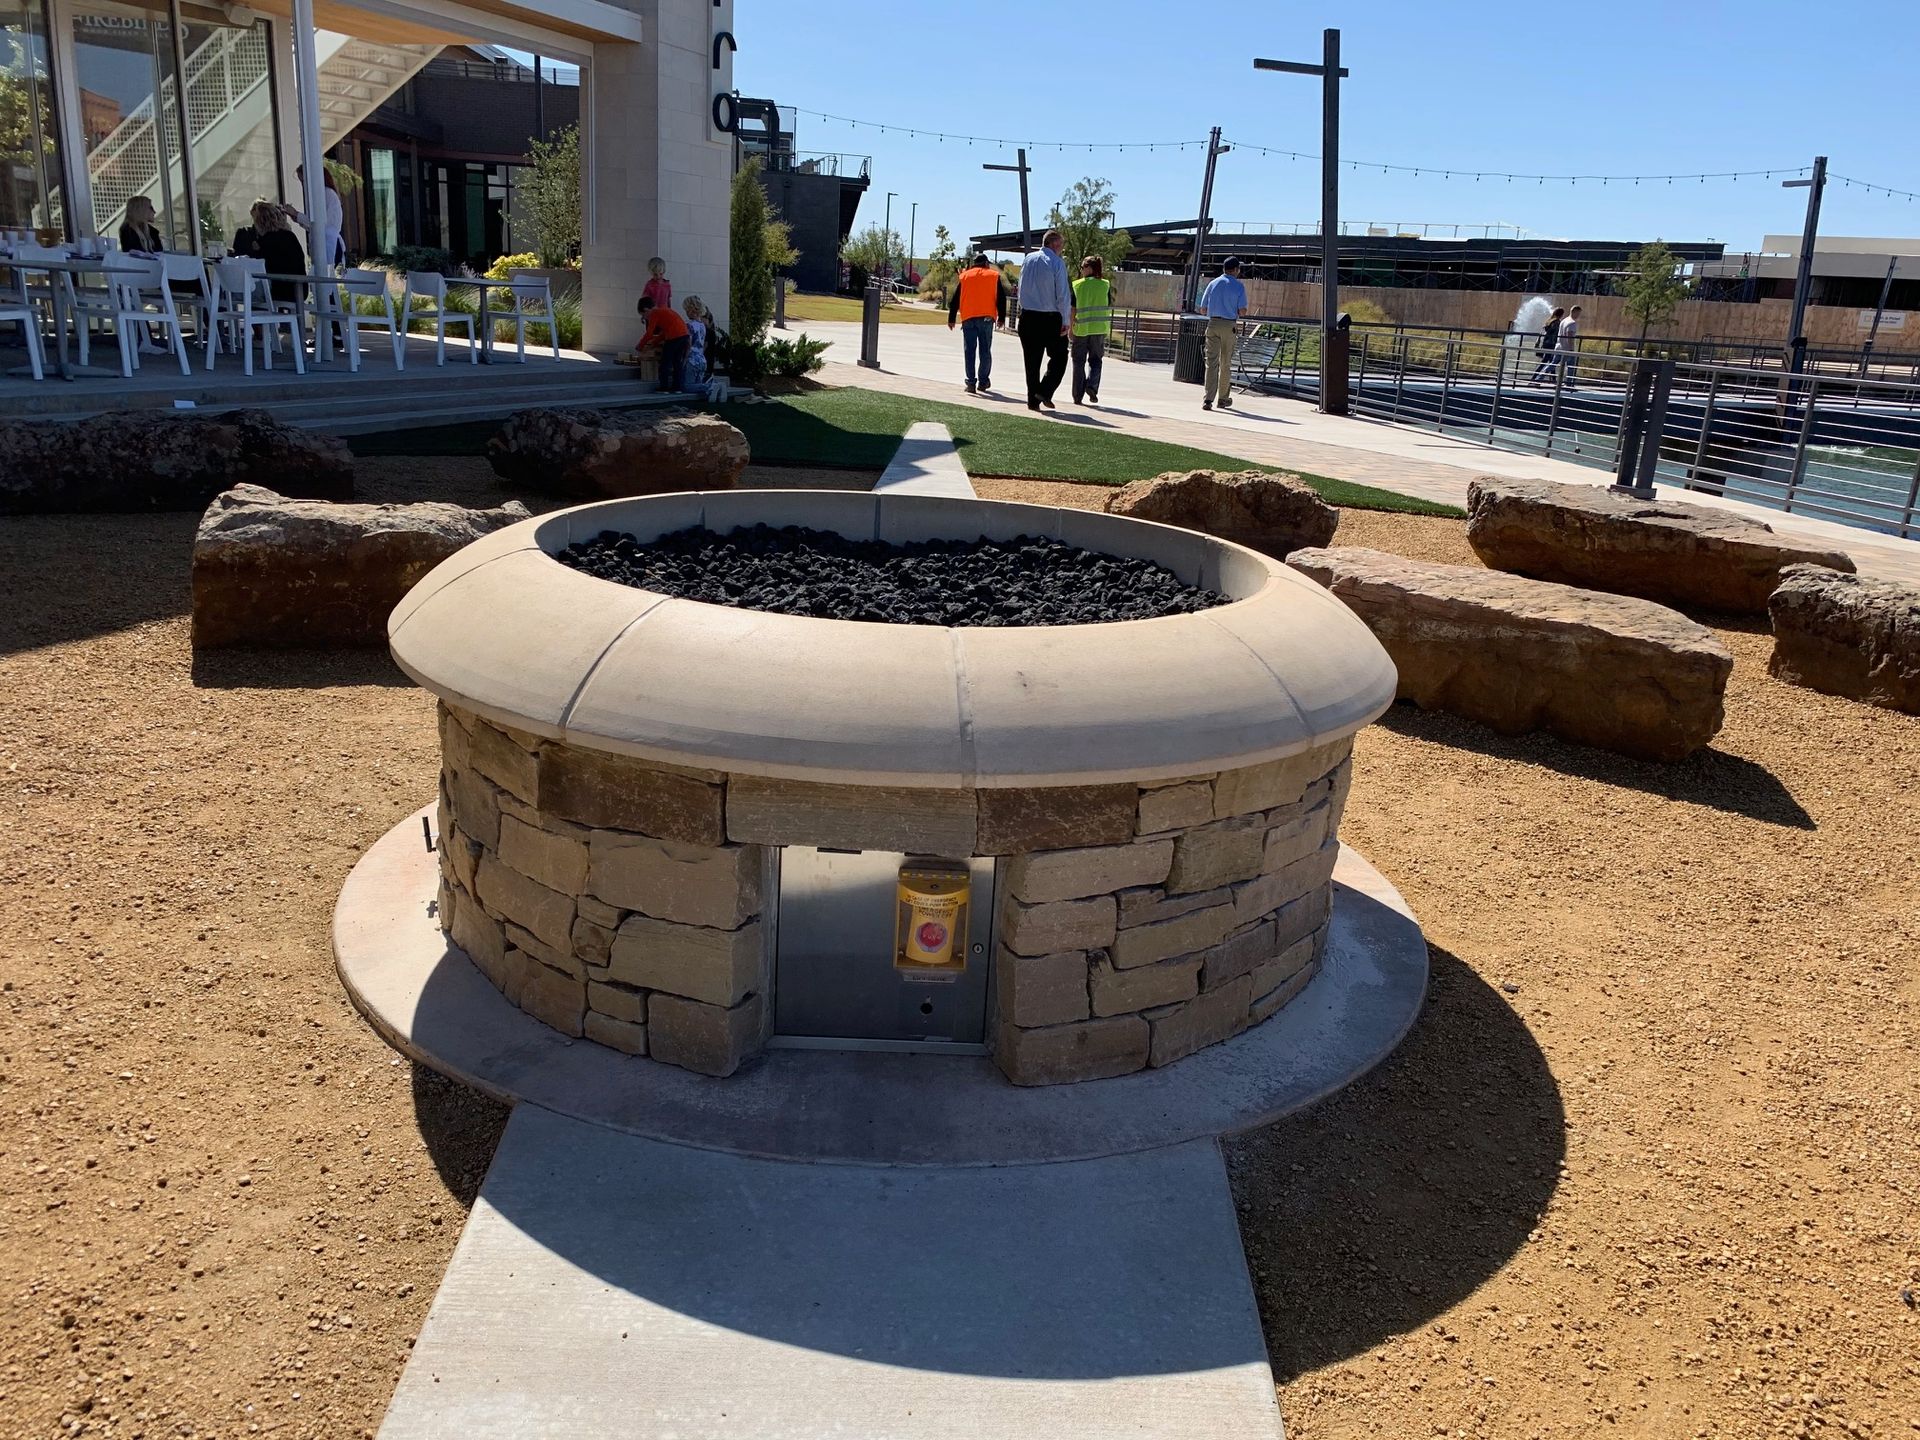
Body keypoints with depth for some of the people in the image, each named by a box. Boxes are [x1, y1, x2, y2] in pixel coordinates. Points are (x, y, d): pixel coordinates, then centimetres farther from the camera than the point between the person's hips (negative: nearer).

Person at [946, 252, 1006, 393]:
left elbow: (955, 299, 9)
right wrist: (1001, 318, 9)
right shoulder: (994, 276, 8)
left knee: (969, 351, 2)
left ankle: (971, 382, -6)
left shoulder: (964, 276, 10)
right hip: (986, 318, 0)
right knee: (985, 351, 9)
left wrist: (951, 319, 12)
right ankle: (983, 382, 11)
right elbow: (1001, 299, 4)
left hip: (968, 318, 1)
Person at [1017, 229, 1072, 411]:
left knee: (1032, 360, 10)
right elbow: (1063, 294, -12)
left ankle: (1033, 400, 10)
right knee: (1058, 357, 9)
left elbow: (1021, 289, 11)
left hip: (1027, 316, 5)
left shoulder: (1028, 260, 6)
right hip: (1051, 318, -5)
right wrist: (1066, 321, -8)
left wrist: (1024, 310, 17)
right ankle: (1045, 392, -5)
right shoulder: (1057, 263, -10)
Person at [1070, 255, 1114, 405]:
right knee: (1095, 360, 15)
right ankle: (1092, 385, -11)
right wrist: (1107, 330, 12)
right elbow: (1109, 307, 3)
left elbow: (1072, 309, -4)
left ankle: (1077, 396, 8)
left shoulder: (1076, 285, -2)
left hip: (1081, 328, -1)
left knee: (1079, 361, 9)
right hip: (1099, 329, 1)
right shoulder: (1105, 285, 2)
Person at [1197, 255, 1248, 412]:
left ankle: (1208, 399, -14)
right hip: (1229, 325, -2)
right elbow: (1242, 311, -6)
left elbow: (1203, 308, 7)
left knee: (1211, 362, -2)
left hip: (1213, 323, 2)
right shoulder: (1239, 286, -2)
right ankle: (1223, 399, 18)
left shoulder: (1213, 283, 6)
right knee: (1226, 363, 10)